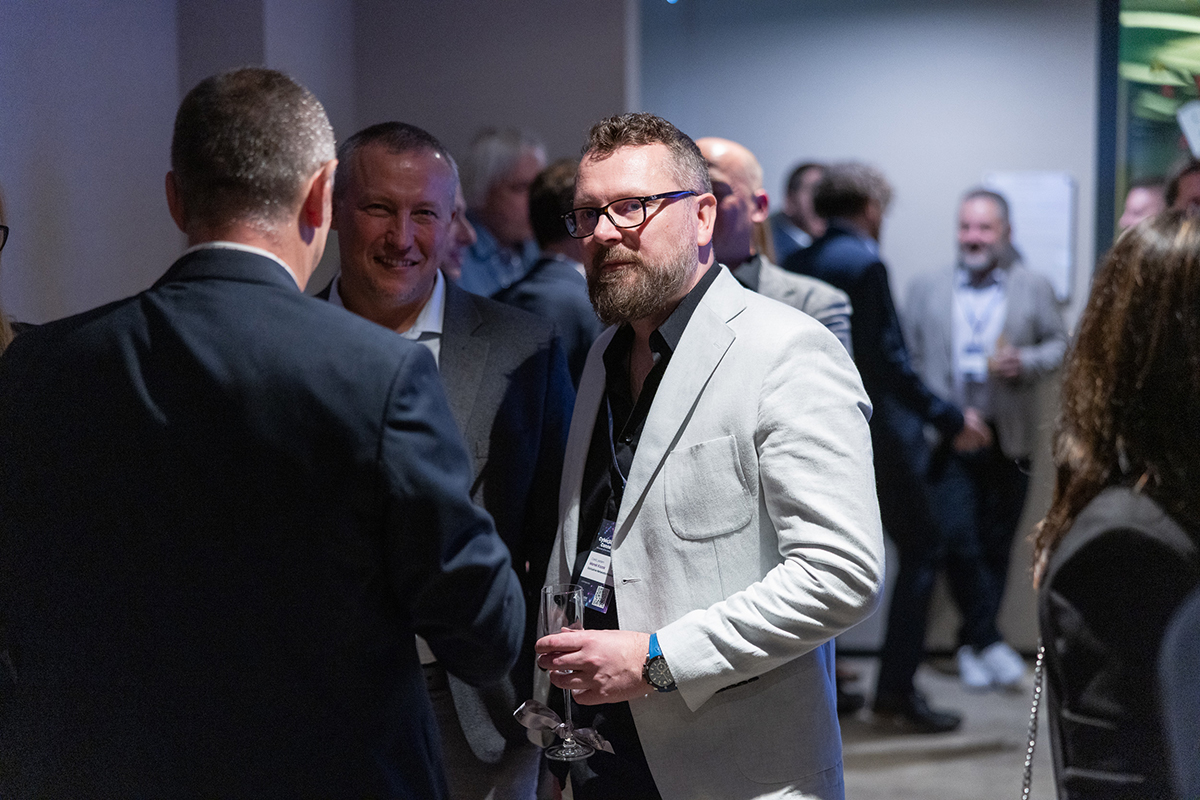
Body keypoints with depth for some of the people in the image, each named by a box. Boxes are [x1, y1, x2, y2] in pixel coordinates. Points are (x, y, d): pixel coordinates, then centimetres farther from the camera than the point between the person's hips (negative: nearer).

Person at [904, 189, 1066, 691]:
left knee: (996, 546, 5)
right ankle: (989, 640, -4)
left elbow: (1059, 345, 9)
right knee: (957, 538, -13)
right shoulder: (926, 290, 10)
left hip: (1009, 439, 1)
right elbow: (908, 358, 8)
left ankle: (972, 645, 17)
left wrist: (1025, 363, -12)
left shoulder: (1034, 289, 9)